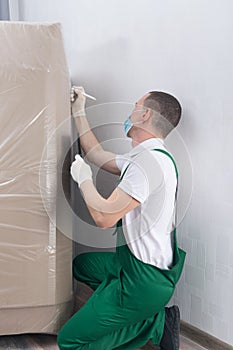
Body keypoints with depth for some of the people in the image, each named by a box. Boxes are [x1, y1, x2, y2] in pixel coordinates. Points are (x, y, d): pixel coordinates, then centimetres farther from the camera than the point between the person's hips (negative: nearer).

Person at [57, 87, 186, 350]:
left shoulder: (150, 161, -23)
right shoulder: (143, 157, 9)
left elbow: (104, 217, -27)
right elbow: (98, 155, 24)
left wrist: (83, 178, -10)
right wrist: (79, 113, 28)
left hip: (144, 281, -10)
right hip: (134, 263, 10)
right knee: (82, 264, 31)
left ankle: (156, 322, 0)